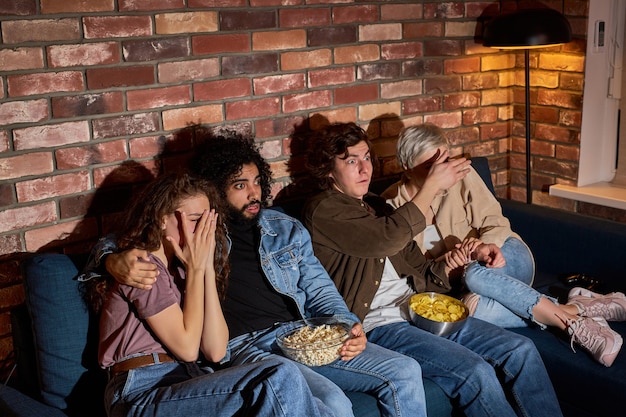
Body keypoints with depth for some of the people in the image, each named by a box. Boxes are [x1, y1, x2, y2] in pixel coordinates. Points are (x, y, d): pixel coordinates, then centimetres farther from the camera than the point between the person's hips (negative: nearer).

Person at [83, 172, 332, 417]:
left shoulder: (179, 268, 20)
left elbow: (215, 351, 4)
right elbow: (187, 348, -9)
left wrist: (208, 268, 1)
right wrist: (196, 269, -4)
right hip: (143, 394, -7)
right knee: (281, 379, -26)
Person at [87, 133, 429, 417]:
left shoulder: (286, 229, 18)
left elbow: (319, 291, 16)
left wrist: (349, 326, -4)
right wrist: (115, 261, -18)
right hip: (243, 347, -4)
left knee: (404, 372, -10)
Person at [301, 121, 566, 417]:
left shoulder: (374, 206, 21)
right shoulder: (322, 211, -5)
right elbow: (388, 238, -20)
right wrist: (431, 187, -10)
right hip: (378, 325, -8)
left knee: (521, 351, -7)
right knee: (474, 372, -26)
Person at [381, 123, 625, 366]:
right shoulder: (391, 204, -5)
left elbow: (496, 224, -5)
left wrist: (484, 245, -29)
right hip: (455, 286, 1)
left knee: (475, 274, -37)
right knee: (472, 305, -36)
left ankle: (568, 318, -27)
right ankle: (574, 311, -26)